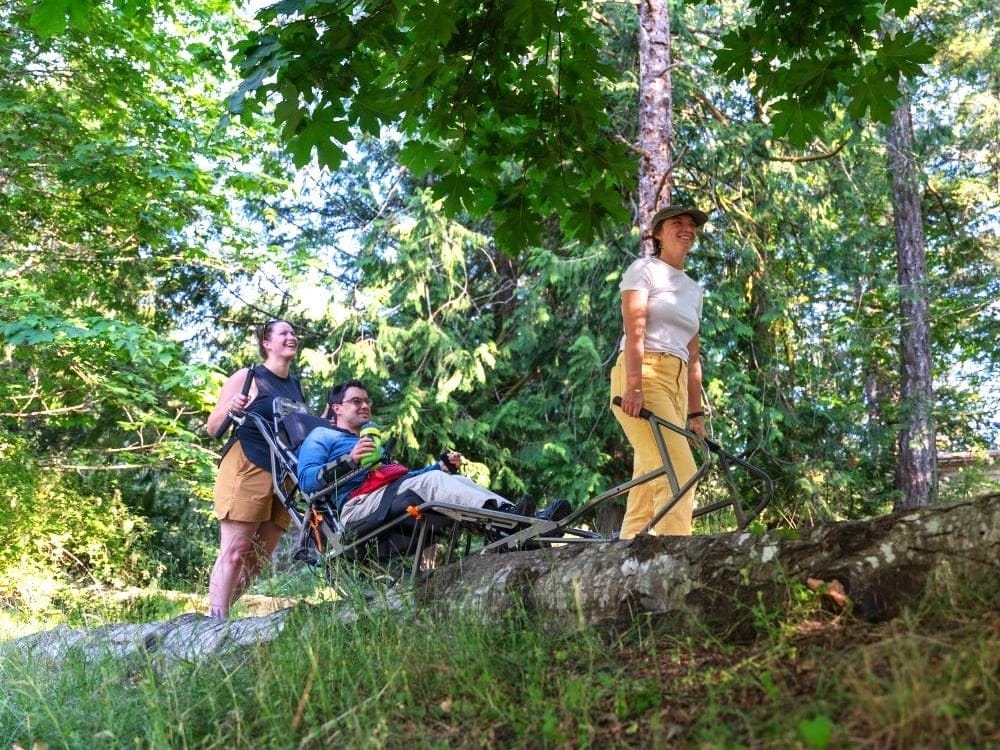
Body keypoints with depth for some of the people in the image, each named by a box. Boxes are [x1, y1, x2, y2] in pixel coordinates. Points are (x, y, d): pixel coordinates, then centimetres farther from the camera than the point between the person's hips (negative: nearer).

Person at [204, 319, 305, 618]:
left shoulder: (297, 386, 19)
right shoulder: (247, 377, 1)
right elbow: (212, 429, -1)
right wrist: (230, 411, -20)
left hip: (284, 476, 7)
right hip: (247, 469, -7)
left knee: (259, 559, 4)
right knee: (234, 551, -12)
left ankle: (218, 615, 11)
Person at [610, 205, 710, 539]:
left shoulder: (693, 289, 25)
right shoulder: (643, 269, 5)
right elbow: (634, 331, -10)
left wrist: (695, 413, 15)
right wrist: (634, 387, -23)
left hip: (676, 385, 7)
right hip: (642, 378, -7)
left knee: (645, 498, 1)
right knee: (680, 472, -22)